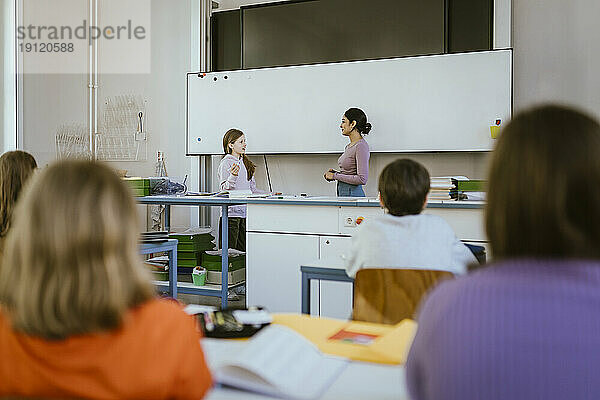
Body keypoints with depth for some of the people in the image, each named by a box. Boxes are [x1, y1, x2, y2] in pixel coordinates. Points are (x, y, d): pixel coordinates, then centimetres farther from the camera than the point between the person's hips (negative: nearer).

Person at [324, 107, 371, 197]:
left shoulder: (361, 146, -14)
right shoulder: (349, 146, 13)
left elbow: (362, 179, -20)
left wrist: (335, 176, -14)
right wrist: (335, 173, 6)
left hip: (353, 194, -8)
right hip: (342, 193, 8)